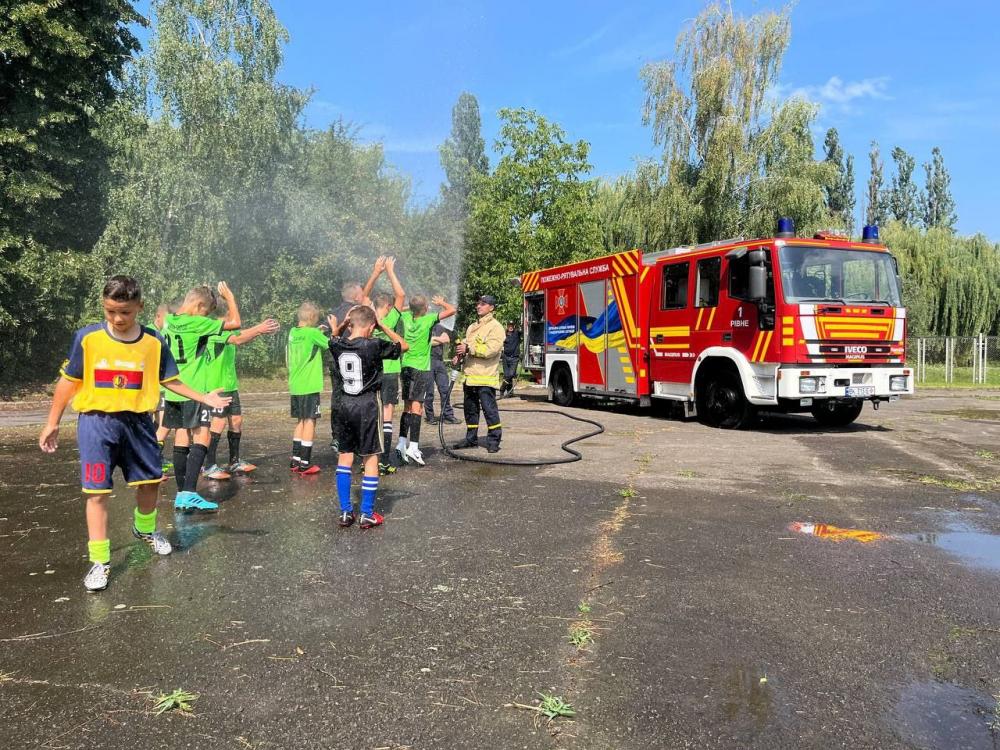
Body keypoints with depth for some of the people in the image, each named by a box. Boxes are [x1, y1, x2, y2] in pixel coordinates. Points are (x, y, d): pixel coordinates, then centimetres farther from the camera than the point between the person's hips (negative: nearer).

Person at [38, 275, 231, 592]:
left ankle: (145, 529, 44)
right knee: (97, 491, -2)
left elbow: (169, 380, 7)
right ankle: (99, 561, 7)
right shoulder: (87, 337, -6)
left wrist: (204, 398, 0)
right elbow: (68, 381, 2)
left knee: (150, 480, 14)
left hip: (138, 421, 3)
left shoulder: (154, 342, -3)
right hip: (97, 422, -2)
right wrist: (52, 422, 4)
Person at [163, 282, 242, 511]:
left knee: (182, 439, 10)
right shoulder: (195, 323, -16)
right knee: (201, 438, -9)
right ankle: (189, 493, -17)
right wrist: (230, 298, 0)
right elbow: (234, 322, -15)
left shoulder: (171, 321, 9)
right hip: (194, 391, -8)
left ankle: (182, 494, 13)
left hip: (174, 390, 8)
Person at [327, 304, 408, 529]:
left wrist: (340, 327, 11)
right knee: (370, 458, 4)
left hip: (346, 404, 5)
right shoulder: (373, 345, -14)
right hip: (368, 404, -4)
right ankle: (367, 514, 7)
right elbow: (403, 345, 1)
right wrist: (383, 326, 1)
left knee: (345, 456, 13)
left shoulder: (338, 345, -1)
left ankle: (345, 512, 15)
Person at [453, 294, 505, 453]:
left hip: (485, 377, -8)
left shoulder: (495, 327, -6)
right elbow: (467, 345, 25)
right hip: (470, 376, 8)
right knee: (470, 409, 14)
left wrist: (468, 348, -19)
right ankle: (471, 438, 25)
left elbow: (491, 349, -18)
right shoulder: (472, 327, 21)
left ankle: (494, 440, 3)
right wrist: (461, 355, 3)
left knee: (489, 408, -6)